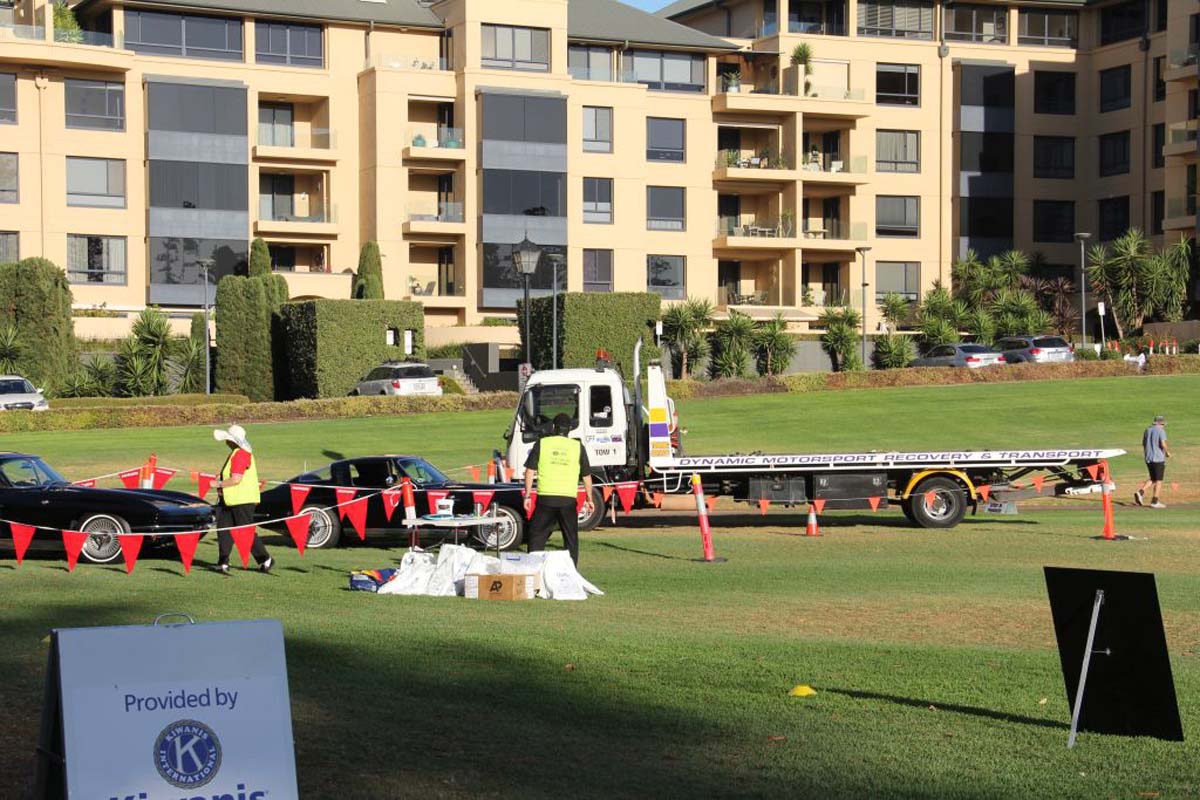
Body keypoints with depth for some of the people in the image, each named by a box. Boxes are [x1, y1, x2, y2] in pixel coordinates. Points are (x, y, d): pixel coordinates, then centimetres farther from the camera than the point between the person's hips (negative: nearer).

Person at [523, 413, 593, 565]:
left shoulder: (541, 444, 4)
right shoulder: (577, 447, 6)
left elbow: (530, 471, 1)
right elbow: (586, 476, 11)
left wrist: (527, 495, 6)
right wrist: (589, 500, 21)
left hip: (546, 497, -1)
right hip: (568, 499, 1)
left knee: (537, 535, 8)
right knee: (571, 539, 10)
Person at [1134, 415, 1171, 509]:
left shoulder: (1147, 430, 13)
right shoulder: (1161, 431, -8)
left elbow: (1144, 444, 16)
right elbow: (1163, 444, -18)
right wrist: (1168, 452, -2)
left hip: (1148, 458, 7)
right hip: (1158, 459, -7)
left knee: (1153, 479, 17)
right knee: (1158, 480, 2)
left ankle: (1141, 492, -4)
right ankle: (1154, 502, 1)